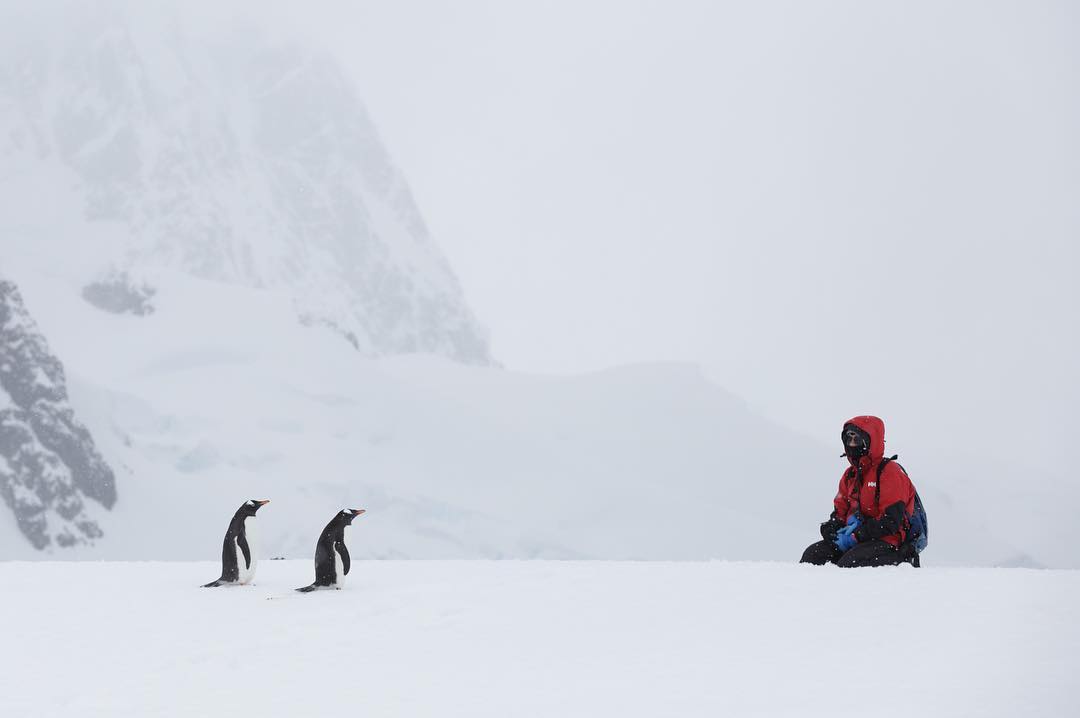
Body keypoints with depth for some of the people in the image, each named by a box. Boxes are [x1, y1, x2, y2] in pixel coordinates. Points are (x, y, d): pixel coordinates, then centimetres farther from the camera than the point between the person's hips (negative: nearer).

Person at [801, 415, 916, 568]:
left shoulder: (890, 472, -9)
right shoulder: (850, 475, 19)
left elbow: (892, 521, -16)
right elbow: (840, 510, 23)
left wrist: (855, 536, -18)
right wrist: (832, 529, -3)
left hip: (888, 543, -7)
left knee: (850, 562, -36)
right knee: (813, 554, -15)